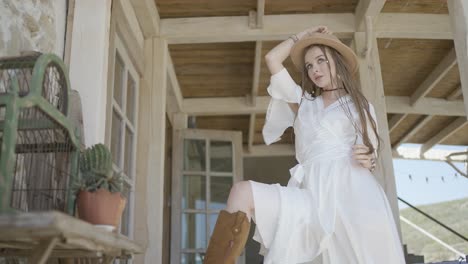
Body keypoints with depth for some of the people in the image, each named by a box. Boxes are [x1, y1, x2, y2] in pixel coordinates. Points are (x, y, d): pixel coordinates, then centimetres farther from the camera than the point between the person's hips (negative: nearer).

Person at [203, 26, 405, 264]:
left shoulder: (361, 107, 20)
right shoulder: (303, 102, 25)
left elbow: (372, 153, 18)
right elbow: (272, 58, 22)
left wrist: (369, 160, -4)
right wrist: (304, 35, 30)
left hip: (354, 193, -1)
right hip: (315, 196, 2)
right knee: (242, 192, -21)